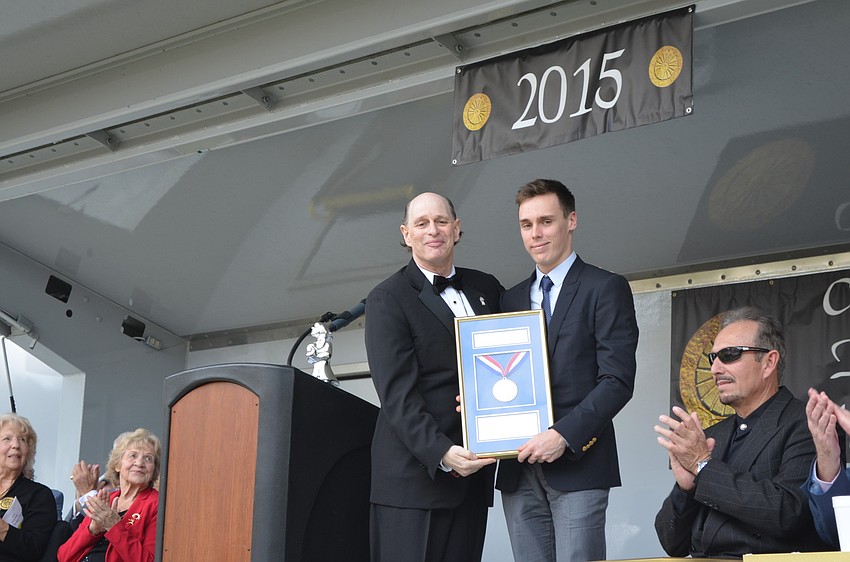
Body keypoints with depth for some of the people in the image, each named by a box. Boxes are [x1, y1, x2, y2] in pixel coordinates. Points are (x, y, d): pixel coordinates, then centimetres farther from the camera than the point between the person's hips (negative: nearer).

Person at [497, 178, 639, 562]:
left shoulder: (605, 289, 1)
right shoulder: (511, 299, 19)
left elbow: (618, 380, -8)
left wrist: (564, 435, -17)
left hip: (577, 463, -5)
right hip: (518, 471, 5)